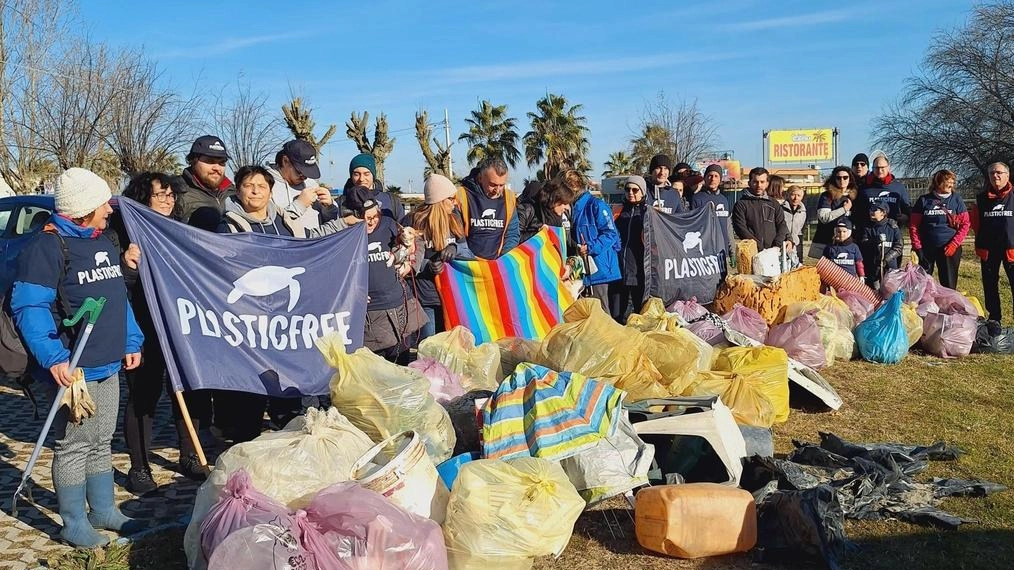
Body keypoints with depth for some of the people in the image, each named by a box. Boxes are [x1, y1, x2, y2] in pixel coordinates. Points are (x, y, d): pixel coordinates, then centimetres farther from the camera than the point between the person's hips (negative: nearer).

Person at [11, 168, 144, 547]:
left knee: (101, 442, 17)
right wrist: (53, 358, -26)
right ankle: (74, 524, 15)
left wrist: (132, 341, 16)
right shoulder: (47, 246, -14)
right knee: (73, 446, 3)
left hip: (109, 365, 8)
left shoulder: (103, 242, 13)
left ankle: (103, 510, 30)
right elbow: (28, 307, -19)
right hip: (74, 369, -8)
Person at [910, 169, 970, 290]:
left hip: (949, 249, 0)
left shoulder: (956, 200, 5)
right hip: (926, 248, 0)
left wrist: (954, 244, -9)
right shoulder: (924, 200, 3)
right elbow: (913, 225, 3)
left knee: (949, 283, 4)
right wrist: (917, 246, -5)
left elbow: (965, 224, 2)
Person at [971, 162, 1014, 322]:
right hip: (988, 249, 3)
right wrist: (981, 243, 6)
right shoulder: (981, 198, 7)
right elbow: (975, 223, 11)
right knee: (990, 285, 12)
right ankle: (994, 319, 24)